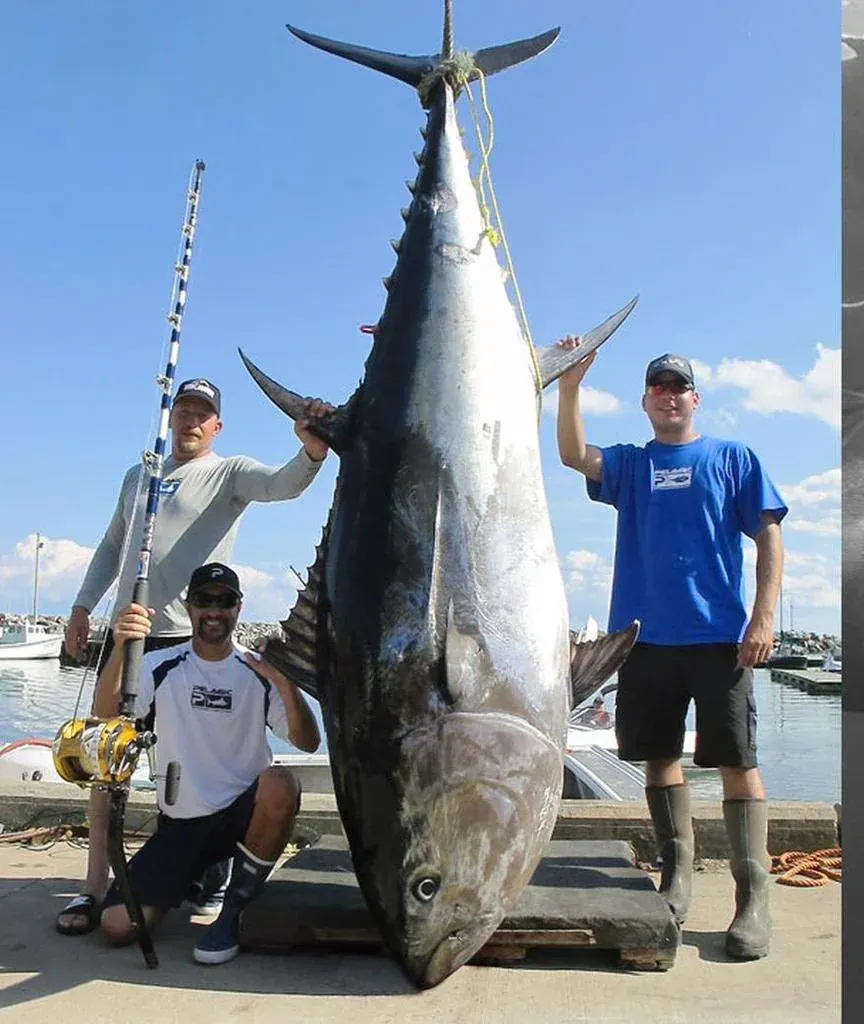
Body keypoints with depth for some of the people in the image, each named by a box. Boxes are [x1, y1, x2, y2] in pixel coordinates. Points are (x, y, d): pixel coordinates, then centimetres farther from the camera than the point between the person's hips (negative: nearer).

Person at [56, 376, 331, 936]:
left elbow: (282, 484, -21)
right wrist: (82, 606, 16)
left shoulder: (229, 472, 1)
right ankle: (96, 886, 18)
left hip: (191, 639, -5)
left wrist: (312, 450, -42)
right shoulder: (139, 476, 20)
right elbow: (112, 545, 26)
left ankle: (211, 875, 20)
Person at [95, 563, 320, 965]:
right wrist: (120, 649, -37)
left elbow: (308, 742, -12)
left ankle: (234, 910, -11)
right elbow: (106, 713, -19)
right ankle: (202, 876, 18)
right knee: (117, 924, -14)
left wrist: (286, 685, -31)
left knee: (280, 784, -34)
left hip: (243, 812, -1)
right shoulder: (161, 667, -2)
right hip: (180, 822, 1)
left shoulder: (258, 672, -4)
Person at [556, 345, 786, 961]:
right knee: (659, 755, 10)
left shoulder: (733, 459, 8)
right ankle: (678, 874, 25)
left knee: (736, 760, -2)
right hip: (646, 636, 3)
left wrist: (764, 615, -8)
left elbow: (769, 537, 3)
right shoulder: (630, 465, 14)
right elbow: (574, 454, -5)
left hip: (719, 635, -3)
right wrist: (570, 386, -17)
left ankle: (754, 896, 6)